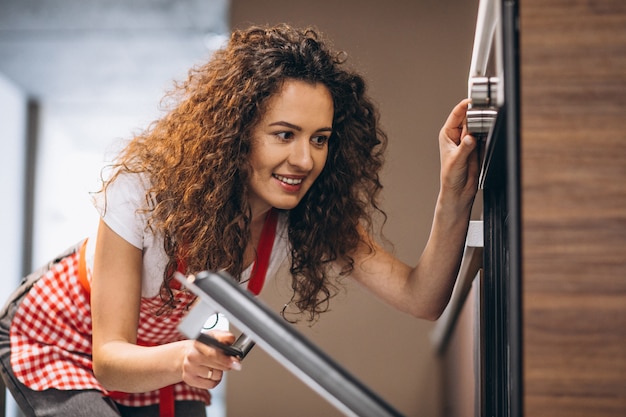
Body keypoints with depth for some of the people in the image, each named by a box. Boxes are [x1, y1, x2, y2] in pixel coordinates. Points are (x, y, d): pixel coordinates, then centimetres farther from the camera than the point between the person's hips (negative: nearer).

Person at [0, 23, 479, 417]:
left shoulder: (313, 217, -24)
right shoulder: (147, 188, -35)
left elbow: (421, 298, -30)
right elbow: (108, 360, -34)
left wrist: (454, 197, -46)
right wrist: (180, 360, -57)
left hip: (171, 364, 5)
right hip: (58, 345, -4)